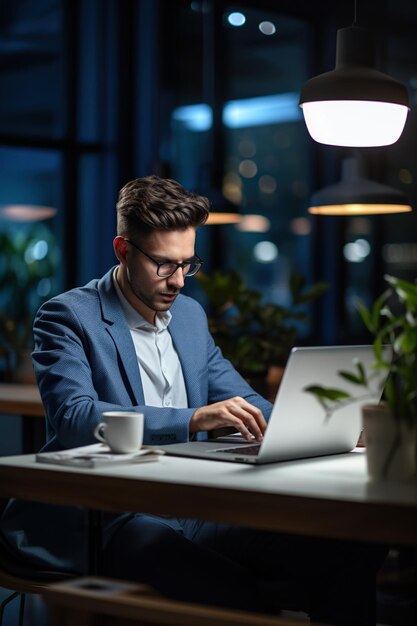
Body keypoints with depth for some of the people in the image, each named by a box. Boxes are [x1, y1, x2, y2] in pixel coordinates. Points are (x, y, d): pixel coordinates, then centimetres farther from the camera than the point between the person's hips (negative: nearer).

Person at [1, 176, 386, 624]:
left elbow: (242, 400, 24)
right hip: (113, 520, -6)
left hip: (195, 512, 7)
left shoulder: (190, 314, 20)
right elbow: (74, 418, -17)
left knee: (352, 552, -17)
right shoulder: (68, 317, -1)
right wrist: (192, 419, -27)